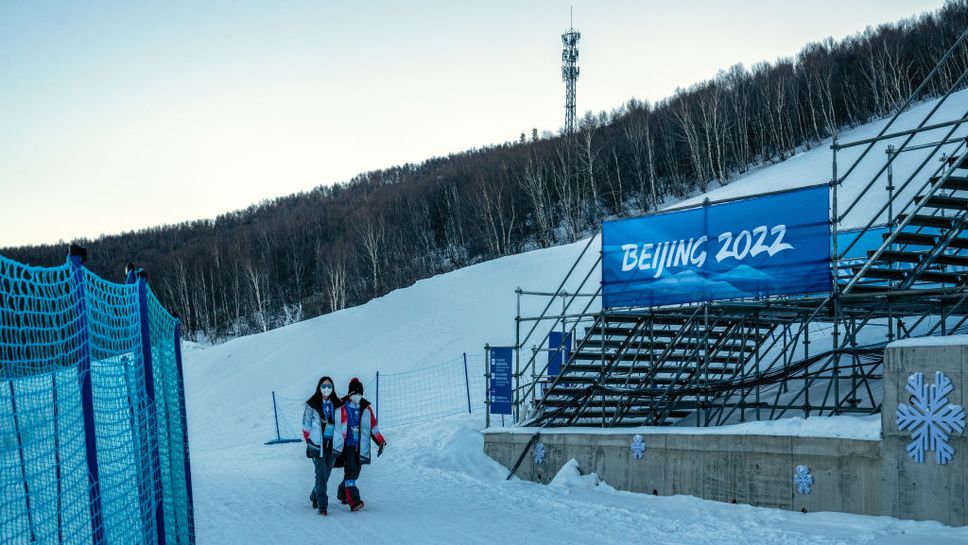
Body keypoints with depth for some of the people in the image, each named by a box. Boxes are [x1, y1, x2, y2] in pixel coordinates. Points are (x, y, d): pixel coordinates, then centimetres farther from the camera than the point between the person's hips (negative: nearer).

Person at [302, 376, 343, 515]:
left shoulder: (337, 404, 7)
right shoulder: (312, 404, -1)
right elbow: (306, 425, 3)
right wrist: (309, 442, -3)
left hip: (332, 444, 3)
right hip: (317, 444, -3)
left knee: (326, 473, 9)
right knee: (321, 473, -13)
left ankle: (315, 496, 32)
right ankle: (322, 504, -13)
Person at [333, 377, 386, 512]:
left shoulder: (366, 408, 7)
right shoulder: (341, 407, -5)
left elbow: (373, 427, 12)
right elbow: (333, 425, 1)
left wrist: (381, 442, 3)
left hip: (360, 447, 5)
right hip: (346, 446, -5)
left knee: (355, 472, 10)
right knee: (350, 471, -16)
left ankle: (342, 493, 33)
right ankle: (354, 501, -20)